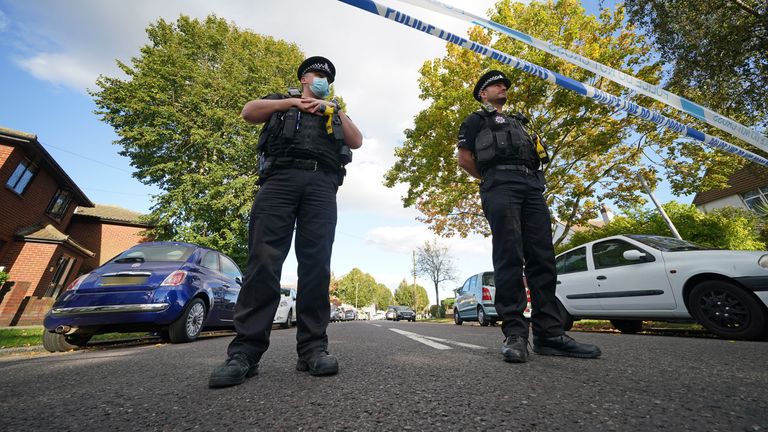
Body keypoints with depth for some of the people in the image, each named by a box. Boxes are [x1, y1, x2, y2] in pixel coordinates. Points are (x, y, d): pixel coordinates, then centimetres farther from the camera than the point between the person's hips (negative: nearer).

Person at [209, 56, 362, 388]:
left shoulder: (334, 112, 35)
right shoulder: (281, 100, 32)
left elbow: (357, 141, 17)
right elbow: (249, 112, 14)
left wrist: (333, 111, 9)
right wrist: (292, 103, 8)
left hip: (322, 184, 2)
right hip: (280, 177, -1)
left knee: (316, 264, -11)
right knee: (263, 259, -13)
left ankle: (313, 348, -8)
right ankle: (245, 351, -11)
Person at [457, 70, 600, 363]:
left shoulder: (518, 122, 38)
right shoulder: (476, 120, 19)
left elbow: (536, 156, 33)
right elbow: (464, 159, 7)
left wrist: (533, 180, 13)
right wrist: (491, 178, 8)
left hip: (532, 186, 6)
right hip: (501, 185, -6)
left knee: (542, 257, -5)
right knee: (510, 257, -17)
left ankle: (549, 333, -3)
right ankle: (514, 333, -15)